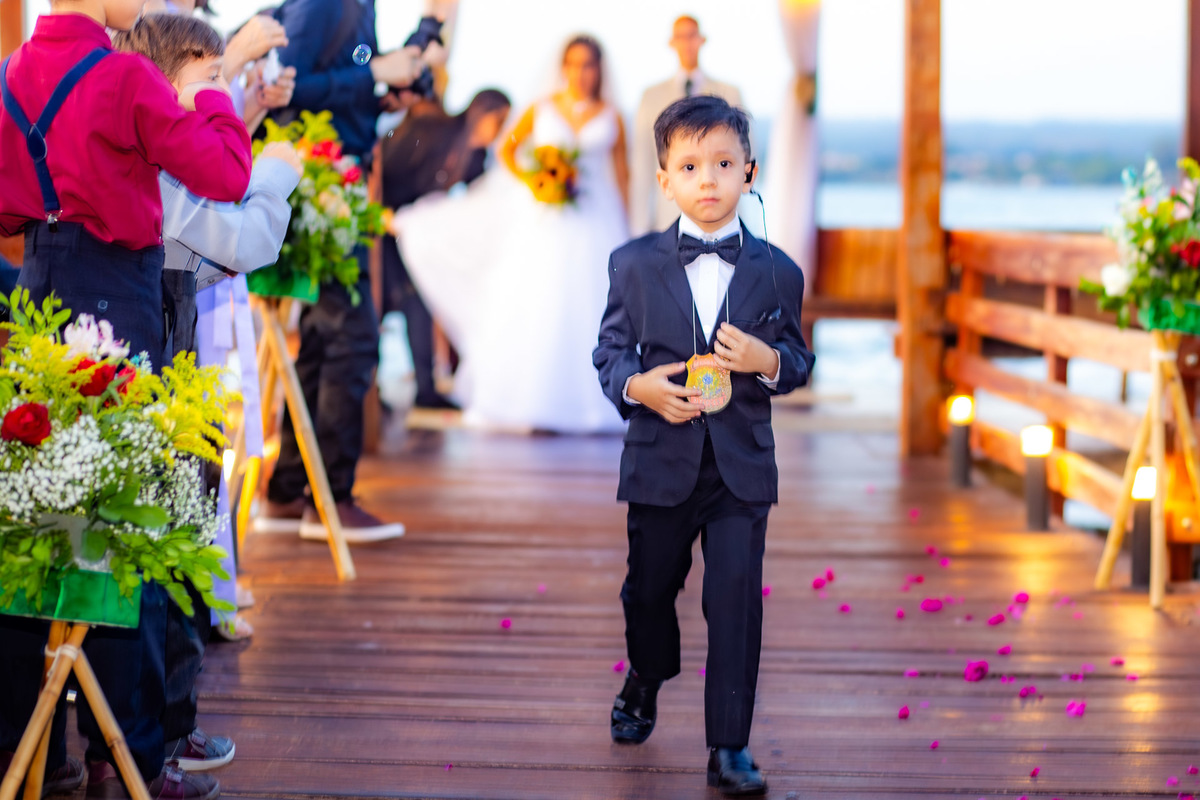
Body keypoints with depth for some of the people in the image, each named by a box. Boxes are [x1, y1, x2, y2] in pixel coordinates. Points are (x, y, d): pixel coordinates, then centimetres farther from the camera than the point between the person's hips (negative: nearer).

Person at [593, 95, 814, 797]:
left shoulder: (778, 273, 1)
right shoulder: (634, 265, 0)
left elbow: (799, 361, 7)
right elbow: (611, 348, 5)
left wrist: (767, 361, -15)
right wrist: (637, 385, -15)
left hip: (742, 467, -1)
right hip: (661, 461, 1)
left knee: (736, 601, -5)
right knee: (649, 588, 16)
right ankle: (644, 684, 46)